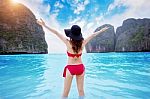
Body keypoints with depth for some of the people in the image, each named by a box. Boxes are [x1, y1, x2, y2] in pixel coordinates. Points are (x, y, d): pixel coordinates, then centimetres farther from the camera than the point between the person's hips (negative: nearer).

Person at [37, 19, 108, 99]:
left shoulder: (68, 43, -15)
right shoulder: (83, 43, -6)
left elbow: (57, 33, -13)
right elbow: (93, 35, 7)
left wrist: (45, 25, -9)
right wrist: (102, 30, 20)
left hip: (70, 68, -3)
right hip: (80, 68, 4)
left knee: (65, 92, 9)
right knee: (81, 90, 16)